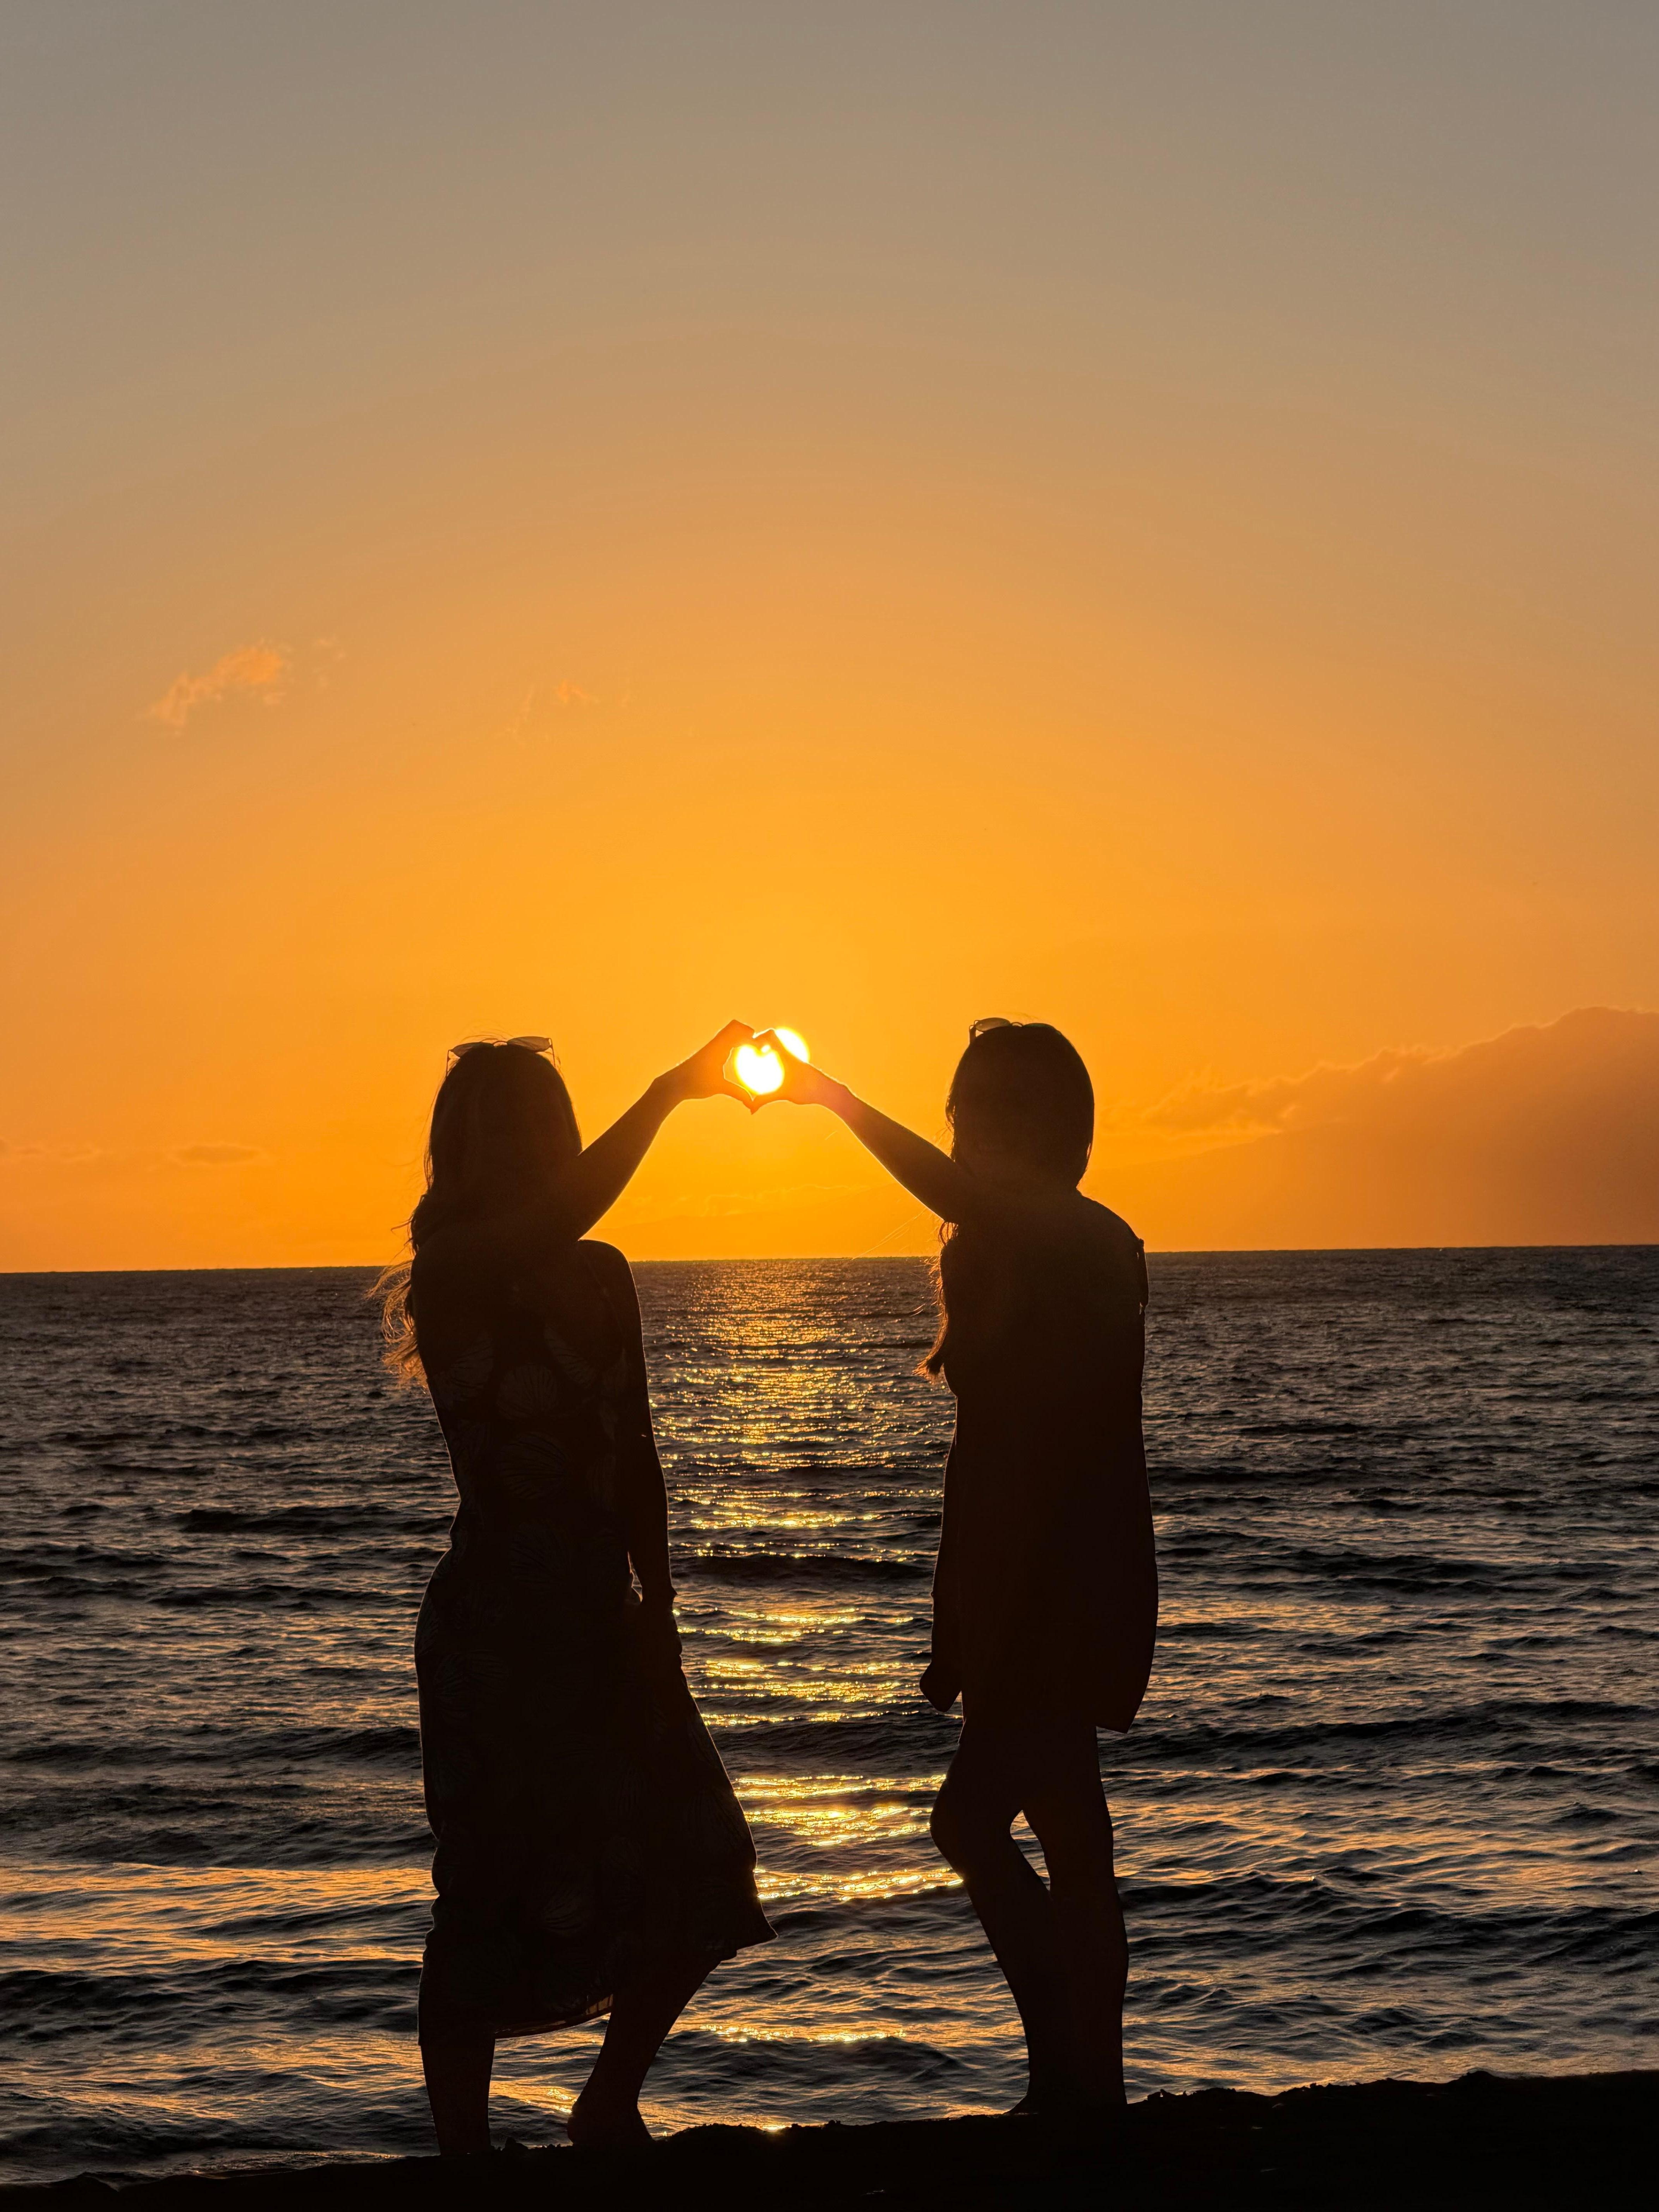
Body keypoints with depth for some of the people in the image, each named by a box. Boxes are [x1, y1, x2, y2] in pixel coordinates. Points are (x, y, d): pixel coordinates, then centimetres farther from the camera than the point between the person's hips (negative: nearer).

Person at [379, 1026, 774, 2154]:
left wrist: (657, 1604, 9)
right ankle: (466, 2149, 8)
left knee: (696, 1872, 6)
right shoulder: (453, 1275, -9)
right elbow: (555, 1218, -30)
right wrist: (671, 1092, -27)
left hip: (602, 1612, 6)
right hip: (494, 1622, -6)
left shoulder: (598, 1274, 11)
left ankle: (608, 2112, 22)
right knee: (496, 1892, -3)